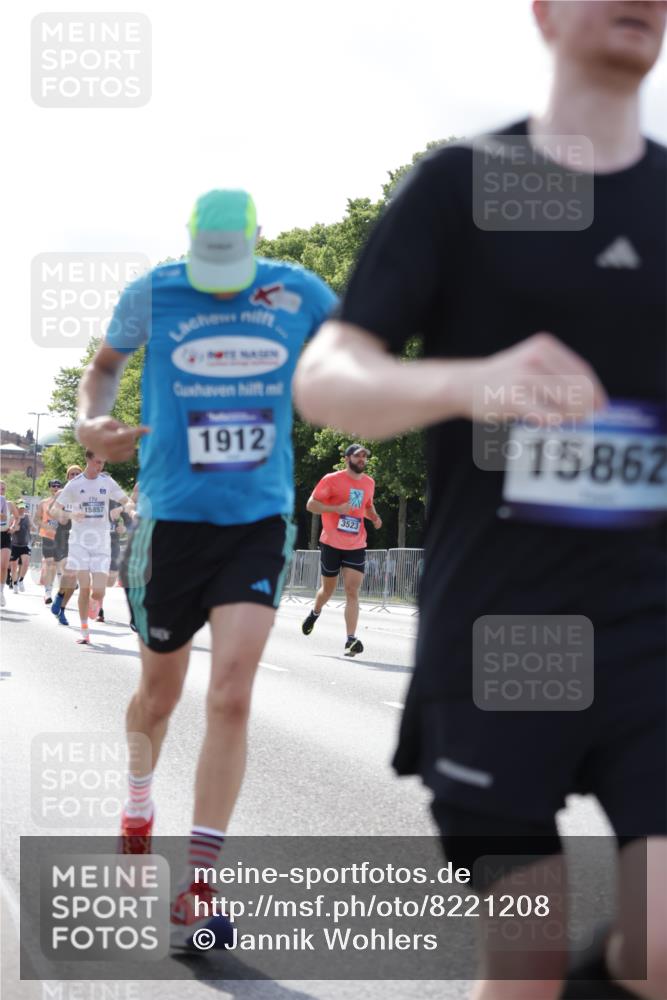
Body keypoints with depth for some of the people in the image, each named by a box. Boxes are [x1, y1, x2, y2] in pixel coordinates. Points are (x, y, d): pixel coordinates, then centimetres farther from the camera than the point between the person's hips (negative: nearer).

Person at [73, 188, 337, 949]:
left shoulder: (298, 293, -1)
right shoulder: (151, 295, -4)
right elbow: (106, 362, 14)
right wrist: (90, 422, -6)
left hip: (259, 521, 0)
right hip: (172, 517, 0)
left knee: (231, 697, -14)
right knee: (160, 692, 14)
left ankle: (197, 878, -9)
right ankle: (139, 800, 48)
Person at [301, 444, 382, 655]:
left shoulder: (369, 483, 10)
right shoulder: (332, 480, -7)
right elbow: (311, 504, -8)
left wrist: (374, 518, 5)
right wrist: (337, 509, -21)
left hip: (356, 546, 3)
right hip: (332, 543, -3)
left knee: (352, 592, -9)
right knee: (328, 588, 12)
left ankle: (350, 640, -15)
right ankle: (315, 613, 46)